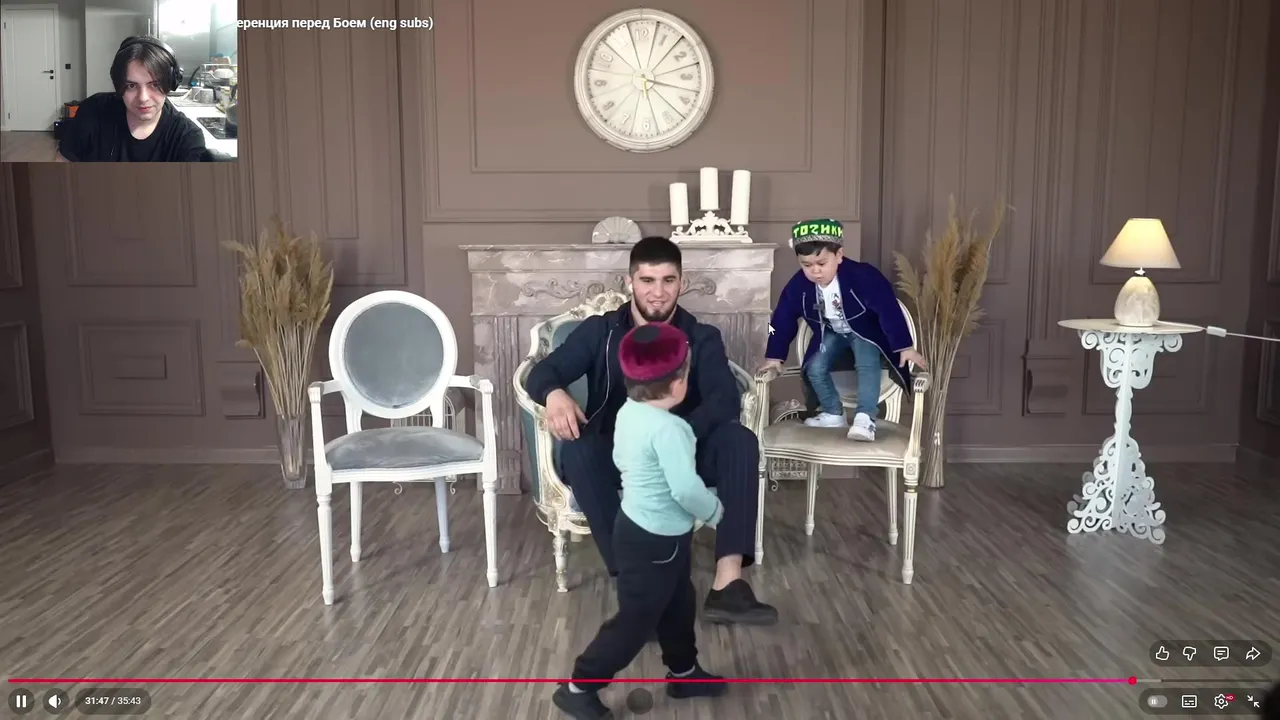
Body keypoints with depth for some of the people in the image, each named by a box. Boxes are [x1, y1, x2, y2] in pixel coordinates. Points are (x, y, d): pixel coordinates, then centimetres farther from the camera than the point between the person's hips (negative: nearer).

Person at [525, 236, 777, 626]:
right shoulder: (600, 331, 3)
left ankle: (727, 584, -33)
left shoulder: (702, 338, 3)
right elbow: (542, 372, -9)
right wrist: (554, 394, -36)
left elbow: (726, 399, -14)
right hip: (617, 457, 0)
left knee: (740, 440, -26)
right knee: (577, 449, -33)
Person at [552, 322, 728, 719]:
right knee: (635, 621, 6)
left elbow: (620, 459, 14)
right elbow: (686, 489, -33)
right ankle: (578, 688, 18)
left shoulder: (628, 411, -1)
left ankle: (684, 673, 44)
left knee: (678, 605, 25)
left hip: (639, 527, 9)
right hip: (654, 542, -9)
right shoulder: (667, 427, -30)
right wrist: (715, 511, -14)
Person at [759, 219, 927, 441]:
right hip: (831, 333, 4)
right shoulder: (798, 285, -22)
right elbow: (783, 321, -8)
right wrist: (774, 356, -5)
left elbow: (889, 310, -27)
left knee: (867, 365, -27)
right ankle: (833, 414, 6)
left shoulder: (862, 276, -34)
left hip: (865, 331, -4)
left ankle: (865, 418, -28)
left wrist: (905, 348, -25)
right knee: (815, 367, -11)